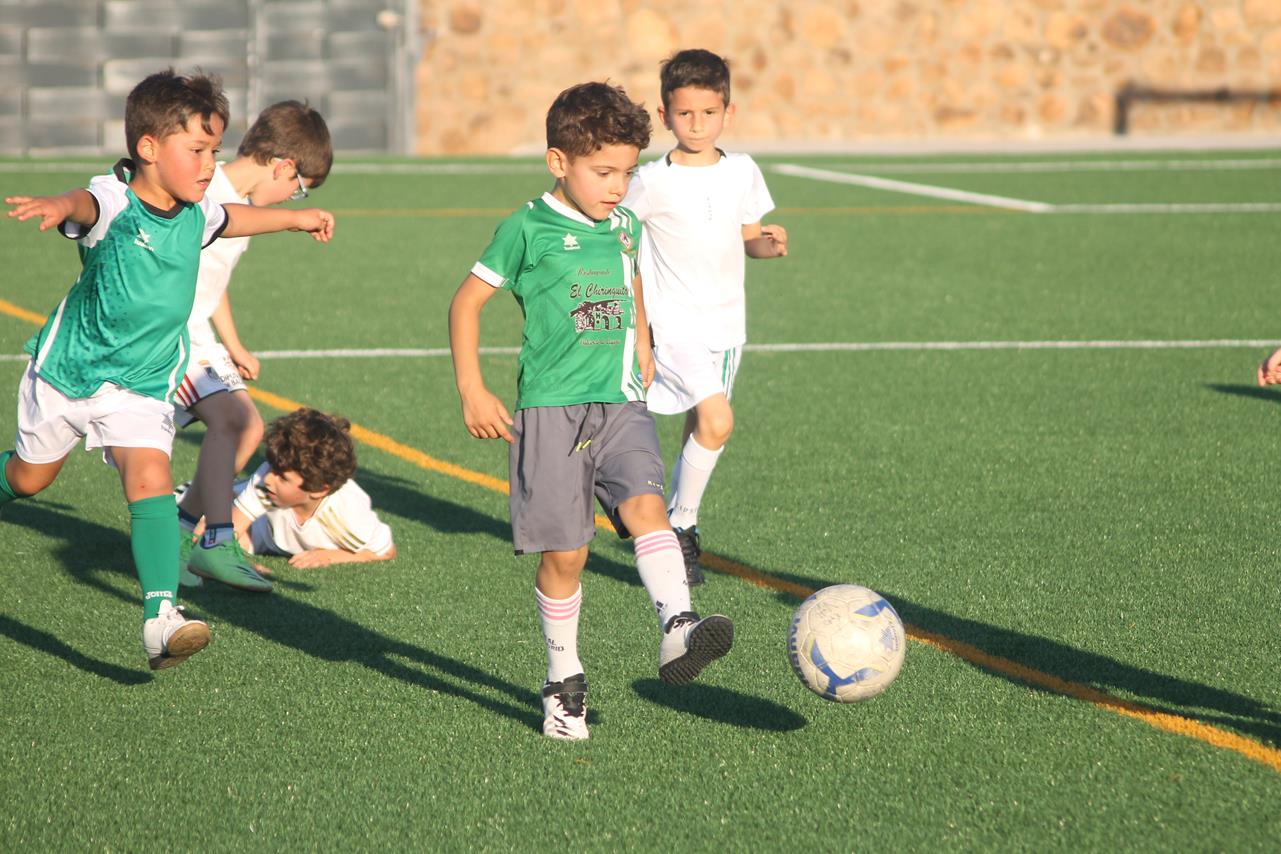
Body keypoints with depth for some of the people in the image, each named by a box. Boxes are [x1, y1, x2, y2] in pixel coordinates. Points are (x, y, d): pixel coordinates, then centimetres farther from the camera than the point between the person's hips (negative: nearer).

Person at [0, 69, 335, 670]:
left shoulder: (192, 214, -3)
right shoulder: (114, 202, -24)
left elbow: (228, 220, 23)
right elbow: (87, 205, -50)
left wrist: (295, 219, 36)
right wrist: (57, 205, -74)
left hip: (142, 383, 3)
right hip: (68, 368, -3)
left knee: (150, 480, -19)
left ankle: (161, 617, -26)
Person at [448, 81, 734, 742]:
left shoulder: (624, 227, 11)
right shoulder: (527, 229, -5)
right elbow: (466, 302, 0)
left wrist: (642, 349, 30)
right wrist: (472, 392, -5)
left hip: (620, 404, 4)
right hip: (551, 409, -4)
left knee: (646, 506, -21)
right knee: (565, 553, -3)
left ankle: (678, 629, -37)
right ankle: (564, 681, 11)